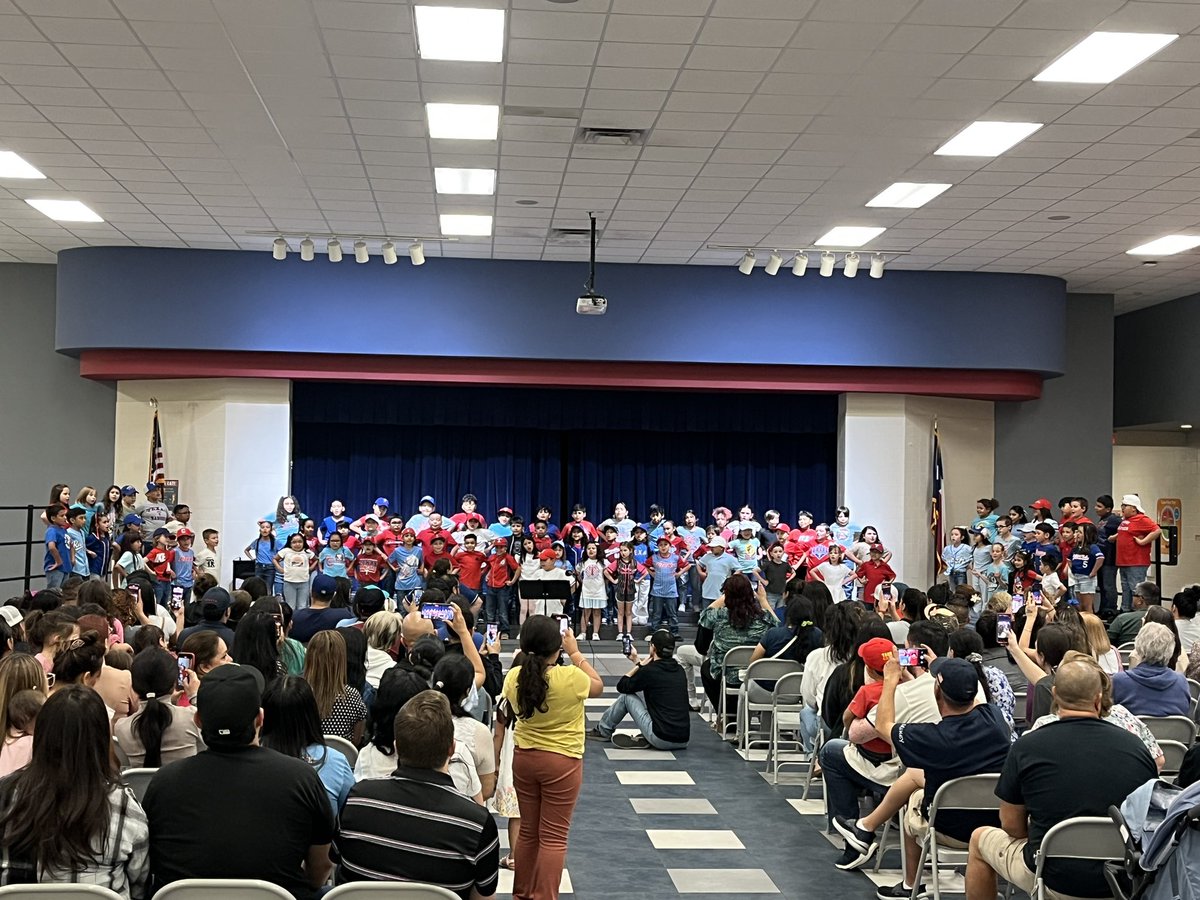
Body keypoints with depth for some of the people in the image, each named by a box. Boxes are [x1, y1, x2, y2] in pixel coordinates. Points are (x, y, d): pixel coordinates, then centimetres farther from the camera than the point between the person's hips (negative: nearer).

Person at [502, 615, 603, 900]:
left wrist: (530, 655, 13)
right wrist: (575, 653, 8)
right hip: (562, 762, -5)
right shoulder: (571, 677, -21)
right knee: (554, 837, 4)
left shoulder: (513, 677, -9)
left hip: (524, 758, 5)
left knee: (528, 831, 18)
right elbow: (598, 686, 2)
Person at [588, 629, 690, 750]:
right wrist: (637, 661, 38)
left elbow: (621, 686, 7)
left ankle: (603, 730, 28)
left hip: (661, 740, -6)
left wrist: (638, 664, 14)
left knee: (626, 696, 11)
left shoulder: (650, 670, -9)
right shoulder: (679, 670, 9)